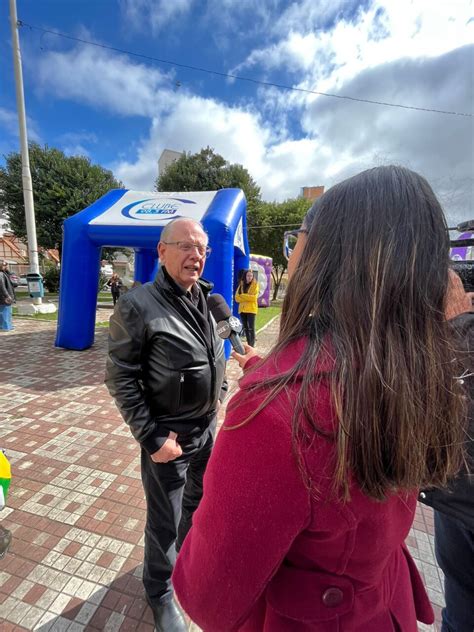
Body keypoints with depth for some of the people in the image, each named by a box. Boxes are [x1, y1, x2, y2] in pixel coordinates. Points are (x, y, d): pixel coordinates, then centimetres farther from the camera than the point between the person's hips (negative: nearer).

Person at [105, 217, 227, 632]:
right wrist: (151, 437, -17)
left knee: (199, 498, 28)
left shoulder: (207, 299, 1)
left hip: (208, 425, 7)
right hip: (168, 433, -6)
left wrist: (220, 392, 9)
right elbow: (121, 377, -17)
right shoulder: (138, 305, -19)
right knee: (165, 520, 15)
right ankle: (160, 592, 45)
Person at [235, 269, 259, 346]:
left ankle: (252, 345, -5)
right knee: (245, 328, 10)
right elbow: (237, 297, 2)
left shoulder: (255, 285, -2)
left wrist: (242, 295, -9)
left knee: (251, 328, -8)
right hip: (242, 309, 5)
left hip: (251, 309, -5)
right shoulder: (241, 285, 11)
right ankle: (249, 344, 20)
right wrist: (247, 297, -12)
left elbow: (254, 297, -14)